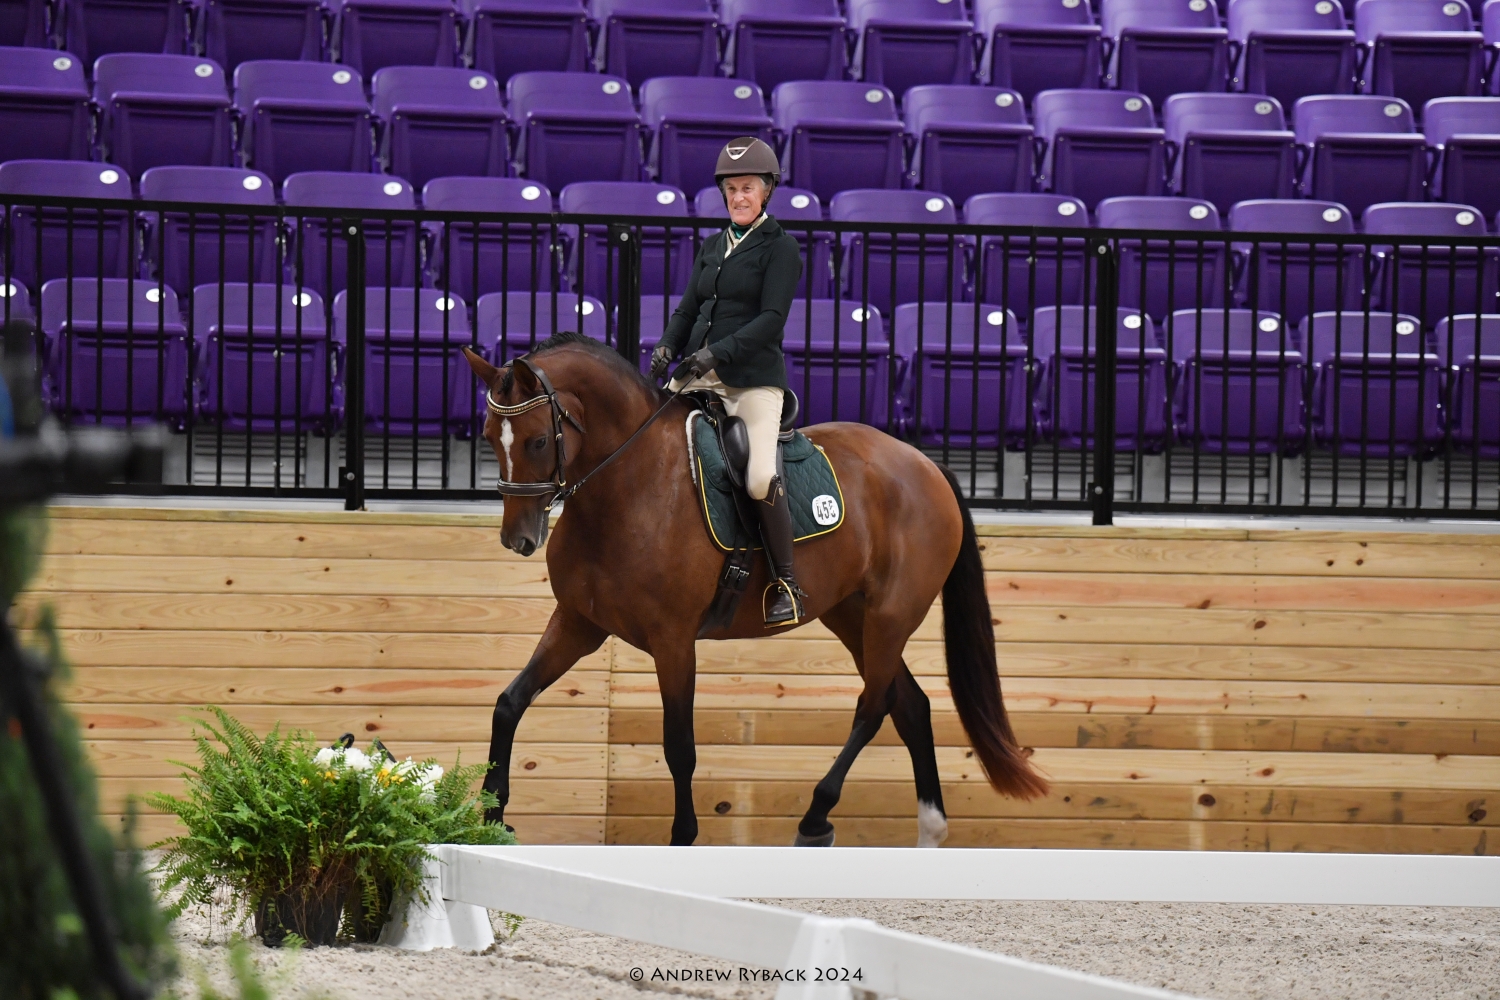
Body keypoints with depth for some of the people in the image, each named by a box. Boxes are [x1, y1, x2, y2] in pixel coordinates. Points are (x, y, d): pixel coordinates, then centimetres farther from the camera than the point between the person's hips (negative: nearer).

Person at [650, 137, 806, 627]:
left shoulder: (780, 249, -2)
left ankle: (786, 584, -11)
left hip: (753, 378, -7)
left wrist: (718, 352, -22)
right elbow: (689, 307, 19)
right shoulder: (712, 247, 18)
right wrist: (668, 347, -2)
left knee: (760, 479, -24)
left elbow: (771, 319, -12)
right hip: (698, 375, 7)